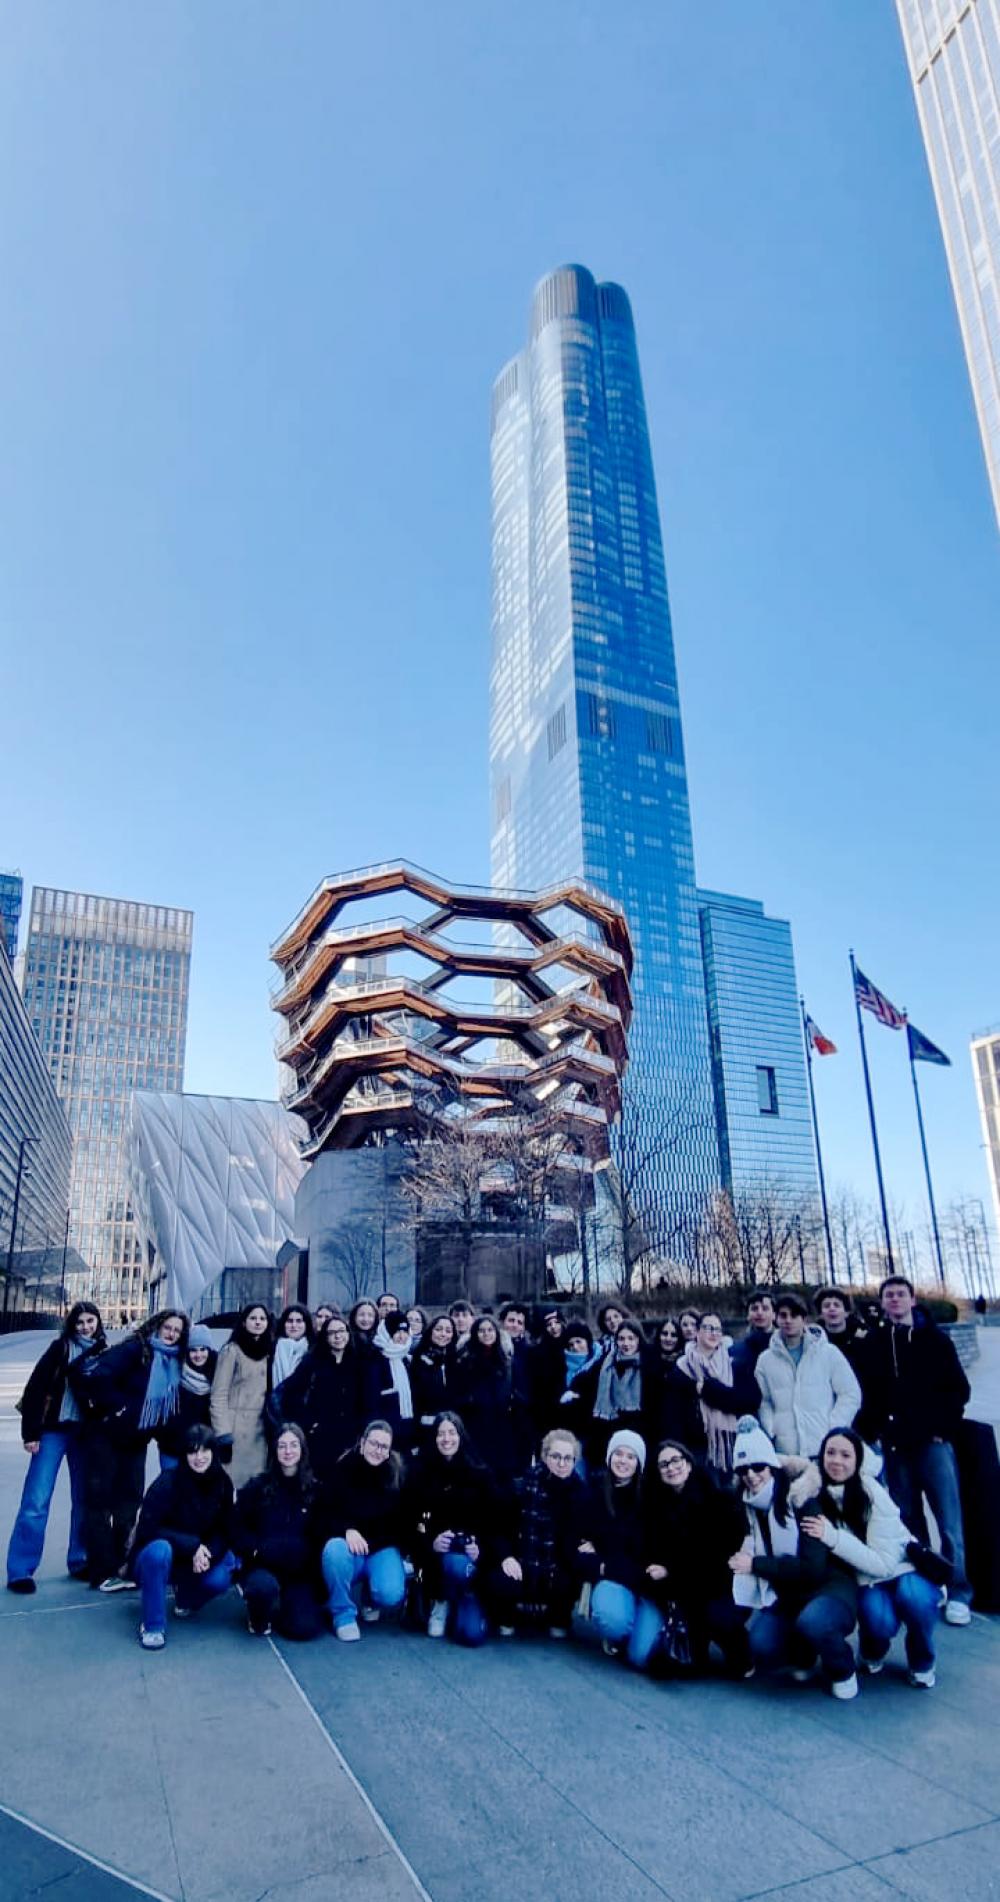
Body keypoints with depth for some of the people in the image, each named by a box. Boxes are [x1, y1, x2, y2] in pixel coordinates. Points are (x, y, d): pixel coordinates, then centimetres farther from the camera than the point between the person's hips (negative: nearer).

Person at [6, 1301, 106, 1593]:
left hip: (87, 1434, 3)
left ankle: (80, 1562, 21)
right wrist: (30, 1432, -12)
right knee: (36, 1500, -5)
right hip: (54, 1430, -3)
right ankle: (20, 1570, 3)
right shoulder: (60, 1347, -5)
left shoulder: (104, 1352, 4)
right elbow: (35, 1387, -7)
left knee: (84, 1500, 9)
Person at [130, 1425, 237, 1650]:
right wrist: (192, 1545, -31)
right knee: (160, 1549, -37)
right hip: (157, 1555, -3)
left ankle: (185, 1596, 11)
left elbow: (225, 1531, -5)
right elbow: (147, 1528, -25)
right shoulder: (168, 1482, -22)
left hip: (196, 1562, 4)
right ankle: (152, 1625, -17)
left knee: (220, 1579, -25)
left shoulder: (223, 1483, -10)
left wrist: (207, 1552, -26)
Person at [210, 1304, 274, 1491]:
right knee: (232, 1482, -6)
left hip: (260, 1427, 5)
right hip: (236, 1426, -5)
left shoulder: (268, 1351, 12)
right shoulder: (232, 1350, -4)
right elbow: (219, 1395, -9)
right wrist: (223, 1432, -14)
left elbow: (271, 1392, 14)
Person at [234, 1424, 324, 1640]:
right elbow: (239, 1531, 1)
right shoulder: (257, 1486, 0)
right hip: (263, 1565, -1)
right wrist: (260, 1549, -16)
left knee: (306, 1628, -20)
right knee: (264, 1586, -36)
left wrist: (303, 1553, -12)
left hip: (300, 1571, 1)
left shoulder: (314, 1488, 3)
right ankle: (259, 1617, 2)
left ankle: (281, 1606, 15)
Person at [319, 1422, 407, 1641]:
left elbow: (403, 1518, 2)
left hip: (383, 1549, 1)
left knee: (391, 1595, -27)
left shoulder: (397, 1473, -6)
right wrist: (347, 1530, -26)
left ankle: (370, 1599, 14)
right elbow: (326, 1514, -9)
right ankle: (344, 1615, -10)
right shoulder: (344, 1468, -10)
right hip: (350, 1548, -1)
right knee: (334, 1549, -35)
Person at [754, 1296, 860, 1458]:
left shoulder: (828, 1353, 2)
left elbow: (851, 1394, 3)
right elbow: (764, 1401, 11)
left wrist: (833, 1431, -5)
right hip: (784, 1452, 1)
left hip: (826, 1450, -1)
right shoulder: (766, 1360, 7)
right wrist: (770, 1431, -4)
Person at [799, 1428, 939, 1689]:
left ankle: (922, 1663, -3)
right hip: (865, 1580, 2)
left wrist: (832, 1537, -39)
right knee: (878, 1616, -31)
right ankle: (872, 1654, 5)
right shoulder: (816, 1491, -14)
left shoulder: (873, 1493, -24)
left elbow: (884, 1564, -28)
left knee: (914, 1597, -35)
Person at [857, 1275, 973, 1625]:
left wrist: (943, 1429, -7)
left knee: (949, 1519, -2)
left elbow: (958, 1388, 0)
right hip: (895, 1445, 2)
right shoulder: (874, 1344, 6)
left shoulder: (934, 1338, 2)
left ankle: (958, 1593, 8)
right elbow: (869, 1395, 7)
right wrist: (871, 1433, -2)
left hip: (933, 1441, -2)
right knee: (908, 1520, 8)